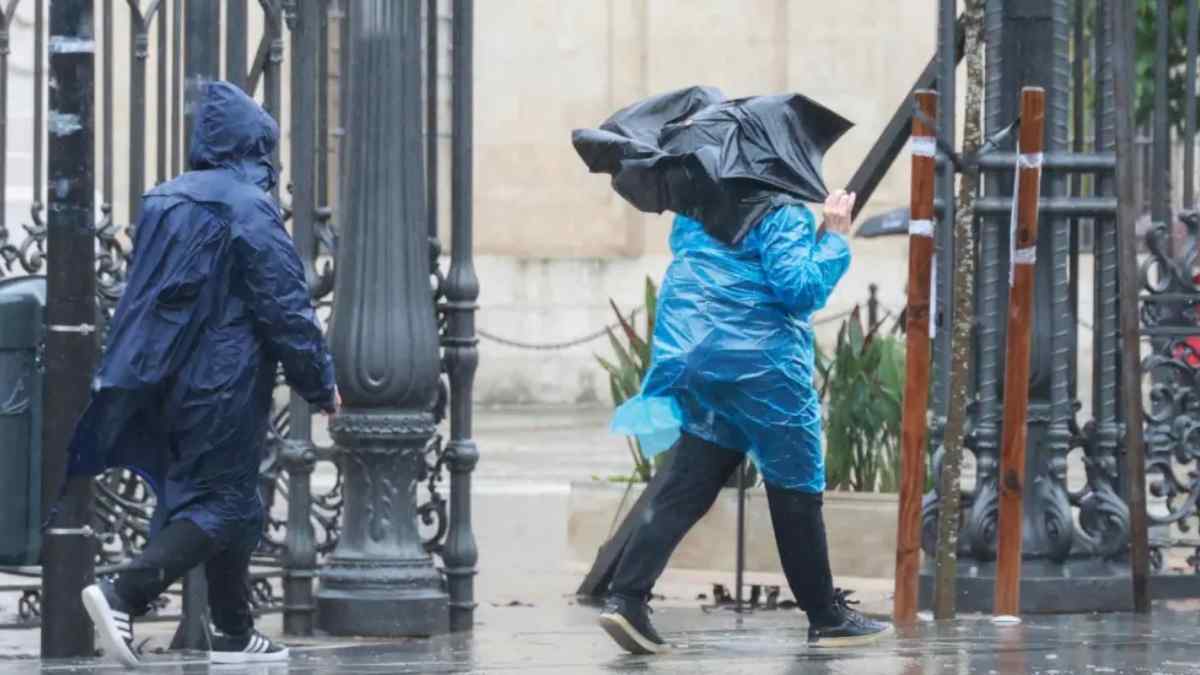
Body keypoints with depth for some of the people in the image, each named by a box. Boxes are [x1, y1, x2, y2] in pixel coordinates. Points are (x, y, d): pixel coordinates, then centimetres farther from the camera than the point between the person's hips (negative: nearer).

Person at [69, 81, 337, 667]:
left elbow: (142, 297, 16)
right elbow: (287, 309, -12)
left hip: (167, 382, 8)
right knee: (221, 503, -4)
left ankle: (234, 633, 22)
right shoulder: (251, 210, -14)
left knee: (230, 505, 17)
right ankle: (123, 595, -20)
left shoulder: (162, 202, 9)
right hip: (226, 386, -8)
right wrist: (321, 385, -4)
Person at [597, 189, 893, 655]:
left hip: (695, 355, 7)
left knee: (686, 489, 3)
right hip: (761, 362, -7)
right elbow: (799, 287, -19)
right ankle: (827, 617, 15)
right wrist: (835, 237, -8)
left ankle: (626, 598, -13)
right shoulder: (782, 211, -11)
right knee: (797, 489, 6)